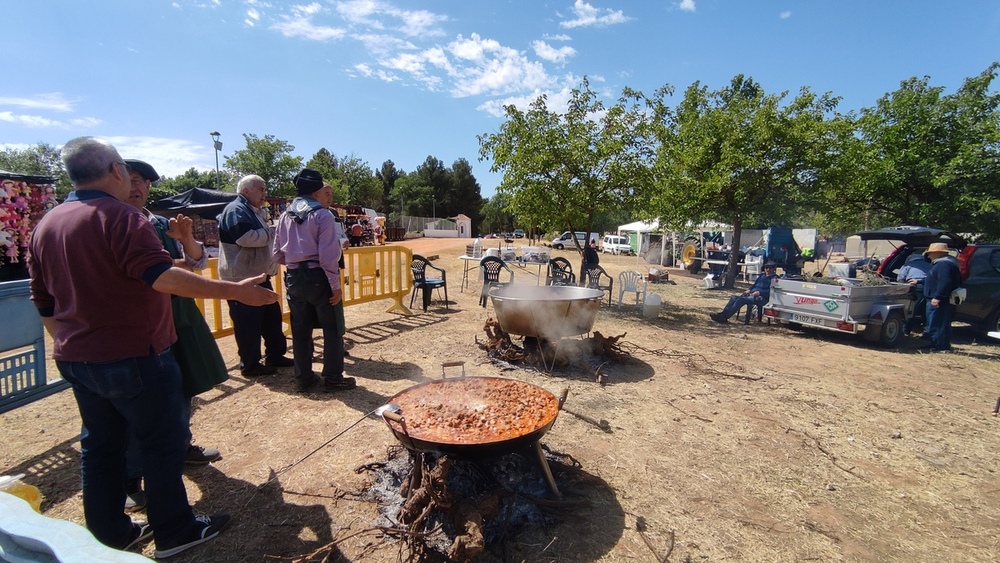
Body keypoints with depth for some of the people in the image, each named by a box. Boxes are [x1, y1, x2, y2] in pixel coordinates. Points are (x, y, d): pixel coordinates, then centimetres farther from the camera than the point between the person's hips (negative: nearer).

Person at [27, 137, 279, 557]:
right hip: (132, 358, -8)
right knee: (163, 444, 5)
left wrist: (68, 346, 24)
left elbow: (44, 302, 15)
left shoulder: (46, 225, 10)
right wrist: (234, 290, -33)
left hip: (77, 360, 9)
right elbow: (162, 277, -31)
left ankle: (109, 533, 31)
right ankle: (174, 532, 17)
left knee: (100, 446, 18)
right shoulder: (119, 217, -17)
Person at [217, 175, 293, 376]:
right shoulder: (235, 210, -13)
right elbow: (245, 238, -28)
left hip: (259, 276, 10)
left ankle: (275, 355, 26)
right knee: (248, 323, -1)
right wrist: (271, 233, -14)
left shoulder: (255, 211, 19)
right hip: (242, 278, -10)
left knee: (272, 317, 14)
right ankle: (250, 365, 11)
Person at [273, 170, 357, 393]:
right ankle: (333, 378, 14)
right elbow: (328, 256, -17)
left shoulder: (286, 216, 7)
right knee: (333, 330, 7)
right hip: (318, 277, -6)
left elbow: (278, 254, 9)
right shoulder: (323, 215, -11)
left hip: (293, 278, 6)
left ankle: (304, 379, 23)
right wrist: (336, 286, -13)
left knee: (300, 331, 13)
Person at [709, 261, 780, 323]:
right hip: (751, 294, 8)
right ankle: (723, 313, -30)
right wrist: (749, 290, 7)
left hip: (762, 298, -8)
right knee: (734, 297, -14)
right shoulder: (761, 276, 29)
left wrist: (759, 292, -21)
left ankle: (725, 317, -39)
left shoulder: (775, 278, 4)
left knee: (741, 299, -30)